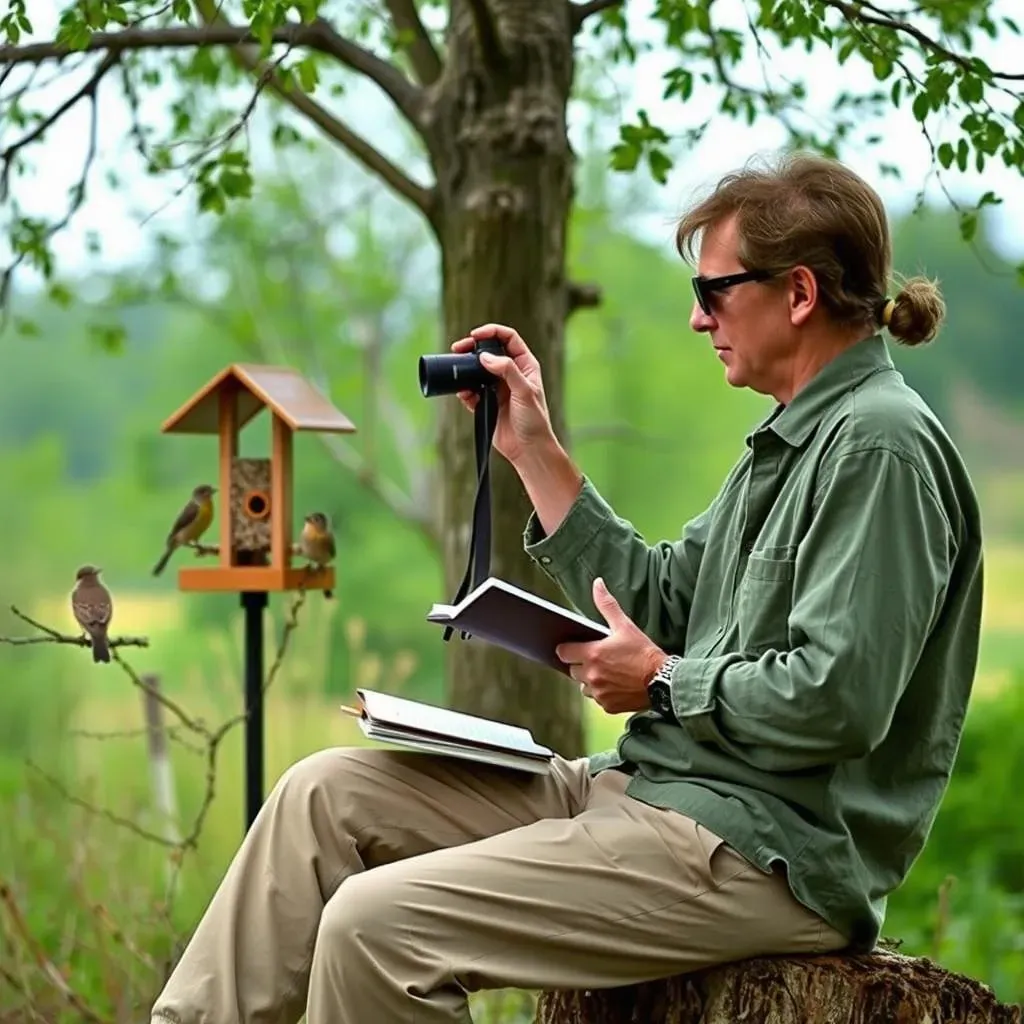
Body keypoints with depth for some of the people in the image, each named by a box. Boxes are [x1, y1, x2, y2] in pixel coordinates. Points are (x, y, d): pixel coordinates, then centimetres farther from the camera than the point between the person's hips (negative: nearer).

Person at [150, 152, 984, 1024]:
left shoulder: (880, 444, -15)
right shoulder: (791, 442, 17)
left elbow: (835, 699, -23)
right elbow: (657, 606, 18)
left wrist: (663, 684, -9)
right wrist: (535, 453, 17)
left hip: (768, 847, -10)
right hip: (654, 785, 10)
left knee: (376, 922, -22)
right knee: (326, 792, 4)